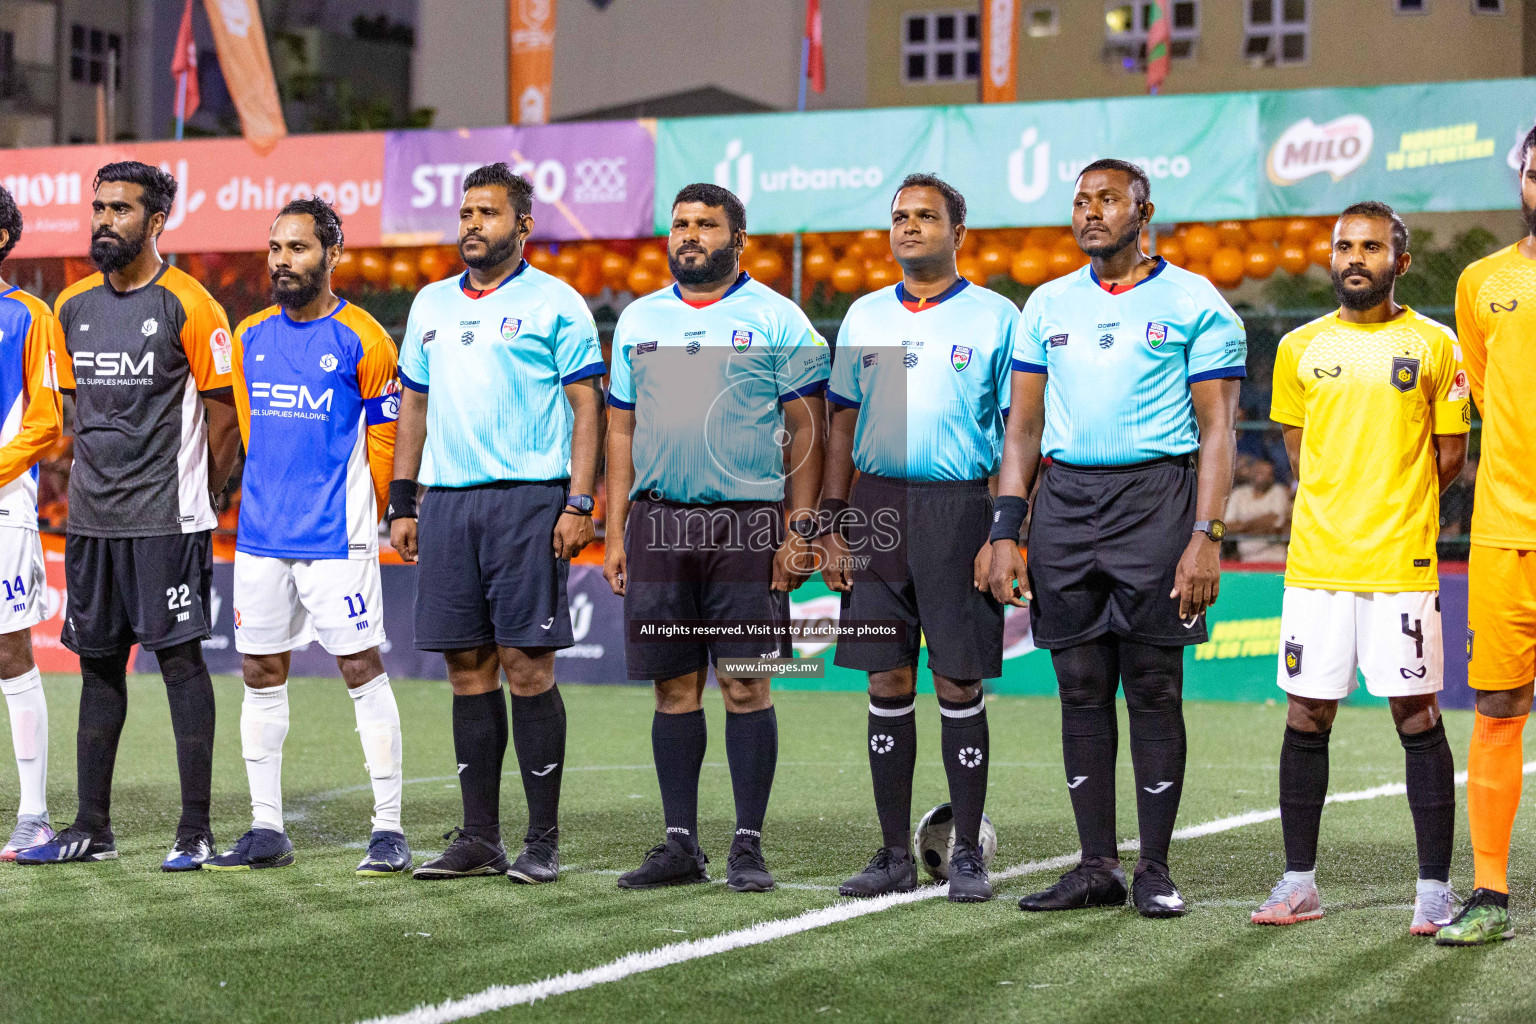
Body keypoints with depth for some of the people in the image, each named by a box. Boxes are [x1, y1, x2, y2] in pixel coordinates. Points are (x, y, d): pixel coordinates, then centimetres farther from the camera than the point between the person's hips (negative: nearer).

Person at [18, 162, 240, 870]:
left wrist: (195, 498, 1)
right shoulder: (73, 305, 10)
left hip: (168, 519, -6)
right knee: (98, 663, 10)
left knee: (180, 658, -4)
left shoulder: (187, 305, -8)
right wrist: (99, 480, 17)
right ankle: (91, 829, 16)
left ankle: (195, 830, -1)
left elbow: (223, 411, -4)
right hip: (92, 519, 6)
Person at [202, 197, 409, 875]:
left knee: (362, 670, -5)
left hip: (336, 537, -6)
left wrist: (360, 521, 6)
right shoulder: (251, 336, 10)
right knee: (261, 675, 7)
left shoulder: (361, 340, -5)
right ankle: (266, 830, 14)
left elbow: (384, 441, 1)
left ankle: (389, 830, -1)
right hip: (261, 534, 6)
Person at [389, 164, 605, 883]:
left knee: (527, 665, -6)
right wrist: (401, 505, 14)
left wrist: (578, 502, -12)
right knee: (468, 668, 6)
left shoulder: (555, 303, 0)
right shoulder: (431, 304, 17)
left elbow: (586, 406, -3)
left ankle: (542, 839, 0)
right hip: (446, 503, 5)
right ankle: (479, 837, 11)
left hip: (528, 500, -5)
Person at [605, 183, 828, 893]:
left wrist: (800, 530, -8)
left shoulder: (777, 320, 2)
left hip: (746, 524, -4)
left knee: (745, 685, -4)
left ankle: (748, 846, 2)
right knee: (675, 687, 5)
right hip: (659, 522, 4)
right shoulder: (639, 320, 14)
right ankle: (680, 844, 11)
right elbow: (623, 429, 16)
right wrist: (614, 532, 9)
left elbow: (807, 429, 0)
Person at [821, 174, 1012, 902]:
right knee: (887, 684, 5)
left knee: (959, 687, -2)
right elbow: (843, 426, 15)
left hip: (958, 508, -4)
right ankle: (895, 854, 12)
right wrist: (832, 525, 7)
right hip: (877, 508, 4)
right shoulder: (864, 317, 13)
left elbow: (1020, 434, -2)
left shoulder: (996, 318, 0)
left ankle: (967, 855, 7)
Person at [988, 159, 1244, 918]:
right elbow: (1023, 427, 15)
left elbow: (1216, 429, -3)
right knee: (1082, 690, 5)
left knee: (1154, 690, -1)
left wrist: (1206, 536, -12)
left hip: (1155, 495, -4)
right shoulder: (1047, 306, 14)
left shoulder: (1194, 305, 1)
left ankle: (1154, 868, 6)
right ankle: (1097, 865, 11)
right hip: (1064, 499, 4)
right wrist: (1005, 533, 6)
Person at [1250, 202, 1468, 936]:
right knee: (1305, 718, 4)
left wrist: (1395, 514, 3)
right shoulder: (1300, 348, 11)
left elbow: (1451, 454, 6)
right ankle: (1299, 881, 13)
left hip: (1402, 565, -3)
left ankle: (1435, 888, 3)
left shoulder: (1432, 345, 3)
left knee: (1418, 718, -2)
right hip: (1315, 563, 3)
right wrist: (1336, 518, 8)